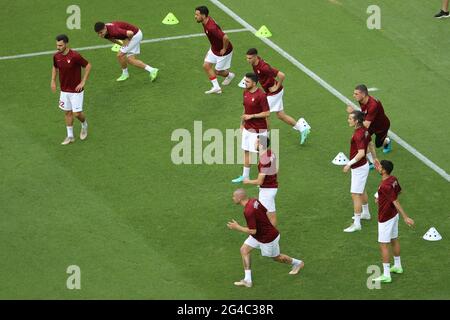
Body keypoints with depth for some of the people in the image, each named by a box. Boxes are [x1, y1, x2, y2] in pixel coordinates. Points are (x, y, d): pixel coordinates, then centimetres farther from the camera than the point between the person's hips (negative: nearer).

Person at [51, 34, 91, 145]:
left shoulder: (75, 56, -23)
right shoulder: (56, 56, -5)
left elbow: (88, 66, -13)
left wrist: (83, 82, -13)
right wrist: (53, 81, 6)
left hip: (76, 90, -5)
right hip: (64, 90, 5)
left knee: (77, 113, -2)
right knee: (67, 112, 11)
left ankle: (84, 125, 31)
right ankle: (70, 136, 23)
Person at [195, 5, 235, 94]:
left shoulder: (211, 28, -39)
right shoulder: (205, 21, -10)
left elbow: (225, 38, -44)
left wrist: (224, 49, -26)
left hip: (222, 51, -9)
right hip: (214, 49, 9)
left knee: (217, 72, 8)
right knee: (206, 66, 5)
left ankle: (229, 75, 40)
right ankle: (216, 87, 15)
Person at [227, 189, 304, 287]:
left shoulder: (248, 211, -35)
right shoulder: (254, 201, -8)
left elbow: (253, 231, -32)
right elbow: (266, 211, 6)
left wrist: (237, 227, -22)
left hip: (268, 238, -9)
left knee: (276, 257, 15)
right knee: (244, 250, 1)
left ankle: (298, 263, 42)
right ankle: (247, 280, 4)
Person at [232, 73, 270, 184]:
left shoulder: (261, 95, -21)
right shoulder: (246, 92, 4)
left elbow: (267, 113, -19)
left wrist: (251, 116, -20)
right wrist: (242, 123, 18)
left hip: (258, 130, -8)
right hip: (247, 128, 8)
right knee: (246, 151, 14)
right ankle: (245, 176, 25)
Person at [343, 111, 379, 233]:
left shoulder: (358, 135, -28)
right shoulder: (364, 130, 1)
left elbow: (361, 153, -36)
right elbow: (370, 145, 16)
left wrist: (349, 164, -31)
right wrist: (375, 158, 29)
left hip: (359, 168, -10)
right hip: (363, 165, 10)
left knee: (355, 195, -6)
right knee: (362, 191, 28)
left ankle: (357, 224, -2)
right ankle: (365, 213, 47)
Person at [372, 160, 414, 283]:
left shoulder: (385, 186, -30)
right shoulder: (393, 179, -3)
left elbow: (396, 202, -31)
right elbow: (398, 191, 17)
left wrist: (405, 217, -31)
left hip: (385, 219, -9)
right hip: (393, 215, 9)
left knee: (383, 245, -2)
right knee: (394, 241, 22)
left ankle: (386, 275, 2)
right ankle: (397, 266, 37)